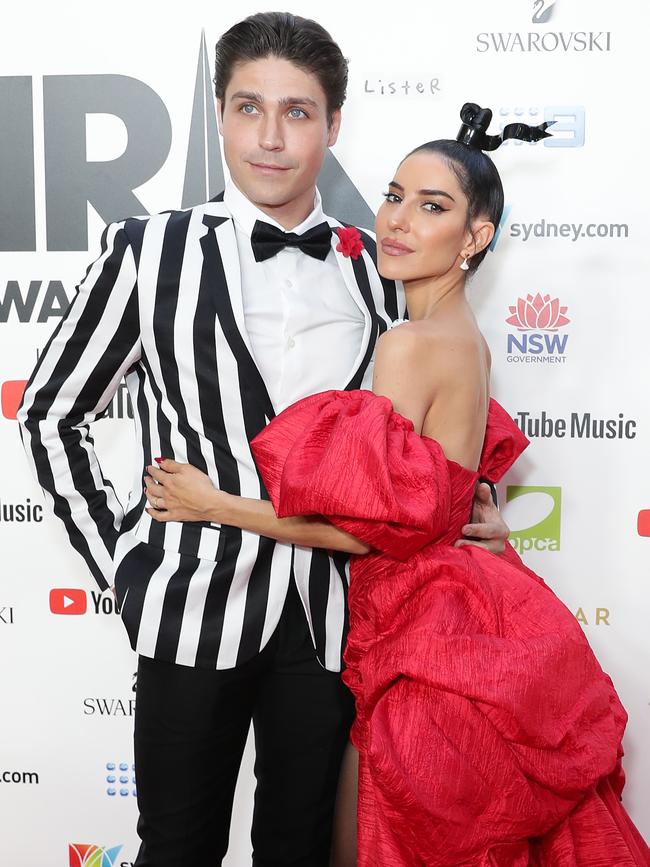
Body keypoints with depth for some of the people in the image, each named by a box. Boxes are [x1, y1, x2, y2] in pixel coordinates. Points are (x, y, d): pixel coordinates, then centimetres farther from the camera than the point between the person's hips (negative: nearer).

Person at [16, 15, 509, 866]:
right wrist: (121, 565, -1)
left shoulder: (376, 271, 5)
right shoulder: (150, 251, -4)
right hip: (197, 607, -2)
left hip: (329, 615, 3)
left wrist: (473, 507, 4)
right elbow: (51, 414, 2)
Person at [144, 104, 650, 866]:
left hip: (422, 628, -9)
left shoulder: (410, 345, -20)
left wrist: (210, 504, -15)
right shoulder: (467, 339, 8)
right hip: (459, 608, 9)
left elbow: (370, 525, -21)